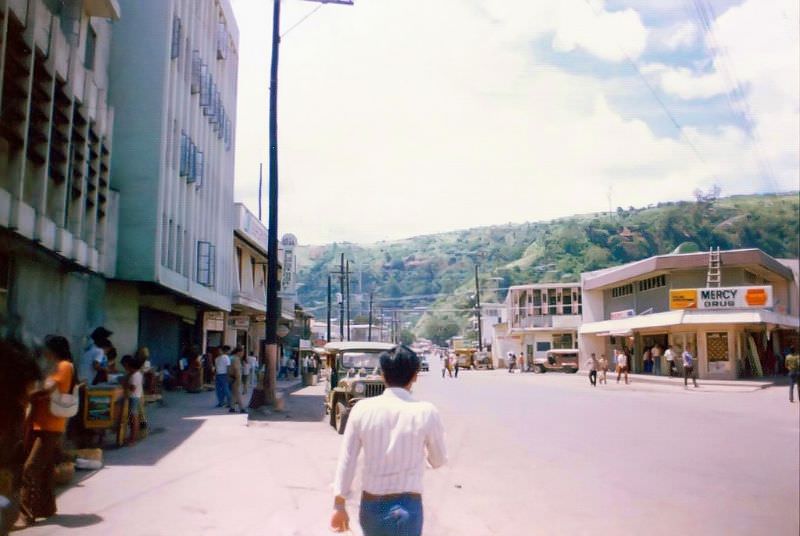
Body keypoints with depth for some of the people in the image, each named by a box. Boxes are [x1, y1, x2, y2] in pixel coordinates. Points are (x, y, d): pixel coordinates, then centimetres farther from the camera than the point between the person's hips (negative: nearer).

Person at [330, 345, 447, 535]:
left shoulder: (362, 409, -5)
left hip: (369, 507, 3)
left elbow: (346, 461, -2)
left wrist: (339, 506, 7)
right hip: (406, 508, -3)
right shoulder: (427, 412, -10)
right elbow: (439, 461, 3)